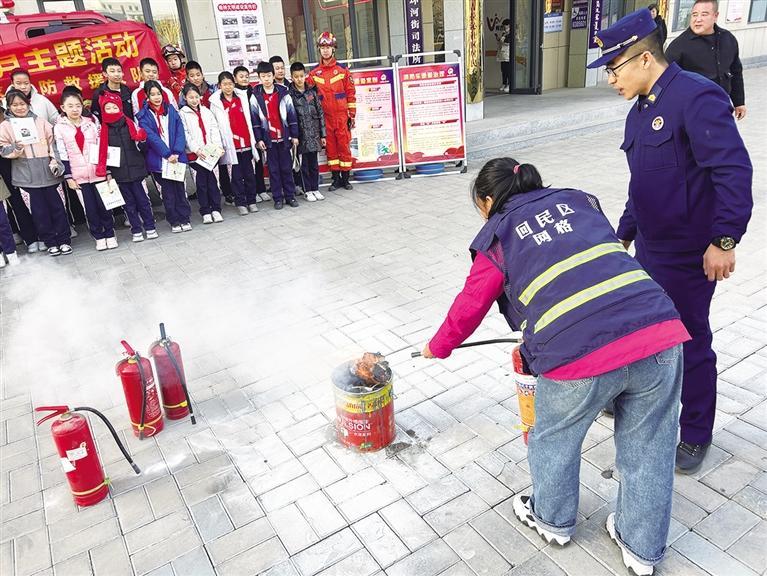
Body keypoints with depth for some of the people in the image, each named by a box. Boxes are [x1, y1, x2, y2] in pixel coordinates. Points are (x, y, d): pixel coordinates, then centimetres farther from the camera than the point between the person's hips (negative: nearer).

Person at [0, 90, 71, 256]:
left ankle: (65, 240, 15)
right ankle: (50, 242, 14)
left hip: (47, 172, 1)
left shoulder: (40, 121, 8)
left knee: (56, 205, 5)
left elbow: (52, 142, 8)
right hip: (27, 175, 0)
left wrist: (55, 160, -4)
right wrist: (16, 148, -18)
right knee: (39, 209, 4)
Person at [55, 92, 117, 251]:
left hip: (98, 171, 1)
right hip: (78, 175, -1)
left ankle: (110, 234, 16)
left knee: (103, 204, 3)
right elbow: (62, 154, -1)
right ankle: (99, 237, 15)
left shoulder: (91, 123, 5)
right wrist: (68, 177, -4)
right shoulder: (59, 128, 1)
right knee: (90, 208, 5)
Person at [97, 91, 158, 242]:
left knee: (142, 199, 3)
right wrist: (105, 171, -4)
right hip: (119, 172, 1)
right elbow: (102, 151, 5)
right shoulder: (103, 130, 2)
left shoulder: (130, 124, 2)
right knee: (129, 202, 8)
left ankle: (150, 227, 14)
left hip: (135, 169, -1)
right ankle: (136, 230, 15)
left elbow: (142, 147, 7)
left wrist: (142, 140, -14)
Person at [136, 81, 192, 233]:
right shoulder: (144, 115, -1)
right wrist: (168, 154, -19)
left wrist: (177, 152, -12)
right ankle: (174, 221, 13)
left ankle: (185, 218, 15)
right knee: (168, 191, 4)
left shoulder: (171, 110, 8)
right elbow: (151, 137, -11)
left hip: (177, 157, 2)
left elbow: (180, 131, 0)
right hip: (159, 160, -2)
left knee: (180, 188, 5)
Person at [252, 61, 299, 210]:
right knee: (273, 169, 4)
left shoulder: (283, 93, 3)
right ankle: (278, 198, 11)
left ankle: (290, 196, 16)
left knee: (287, 168, 6)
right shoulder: (255, 97, 1)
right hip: (268, 139, 0)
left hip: (284, 137, 0)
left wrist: (294, 135, 1)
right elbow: (255, 120, 2)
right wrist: (259, 139, -4)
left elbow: (291, 115, 4)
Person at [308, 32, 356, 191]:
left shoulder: (342, 70, 2)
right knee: (330, 147, 6)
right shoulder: (314, 73, 6)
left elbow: (351, 93, 2)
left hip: (342, 116, -1)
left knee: (344, 146, 2)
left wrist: (351, 115, -1)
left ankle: (345, 178, 11)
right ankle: (336, 178, 15)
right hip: (325, 117, 2)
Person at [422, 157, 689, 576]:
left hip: (580, 356, -4)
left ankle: (553, 520, 49)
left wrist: (437, 348, 38)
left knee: (554, 438, 24)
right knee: (648, 447, 22)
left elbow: (469, 308, 18)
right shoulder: (579, 200, 22)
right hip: (660, 334, 5)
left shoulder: (496, 239, 10)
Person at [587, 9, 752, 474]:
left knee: (689, 341, 5)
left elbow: (733, 171, -24)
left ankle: (697, 435, 25)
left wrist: (725, 239, -27)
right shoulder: (641, 111, 11)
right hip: (650, 247, 8)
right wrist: (624, 232, 21)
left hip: (689, 254, -8)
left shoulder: (696, 97, -17)